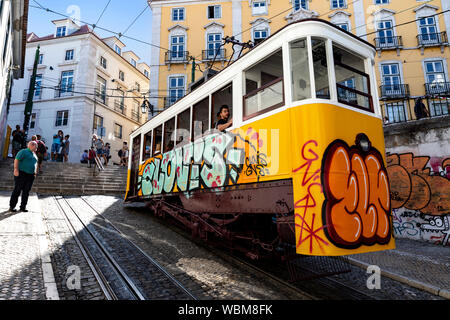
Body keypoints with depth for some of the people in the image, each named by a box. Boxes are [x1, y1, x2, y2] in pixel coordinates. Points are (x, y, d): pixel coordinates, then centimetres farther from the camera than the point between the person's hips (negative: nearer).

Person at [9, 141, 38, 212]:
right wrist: (16, 169, -20)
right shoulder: (23, 152, -3)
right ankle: (12, 207, 6)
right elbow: (16, 160, -12)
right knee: (17, 190, -3)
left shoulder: (34, 154, 20)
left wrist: (35, 173, 18)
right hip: (21, 174, -7)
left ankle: (23, 207, 13)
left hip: (30, 176, 7)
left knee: (26, 192, 7)